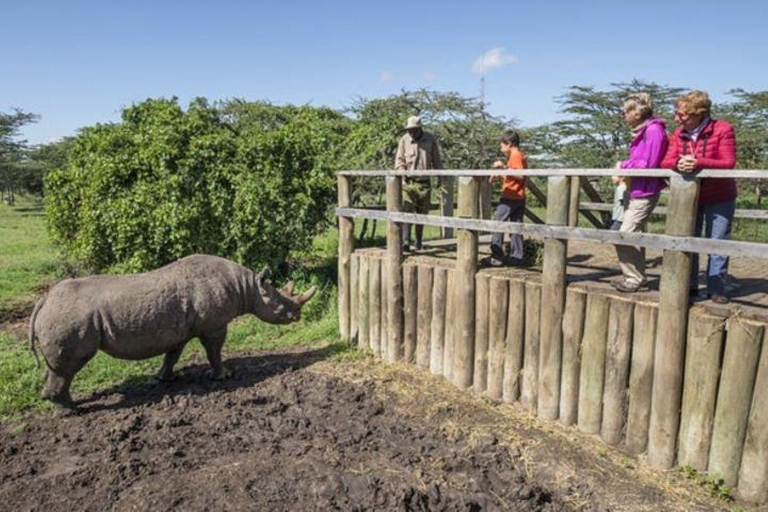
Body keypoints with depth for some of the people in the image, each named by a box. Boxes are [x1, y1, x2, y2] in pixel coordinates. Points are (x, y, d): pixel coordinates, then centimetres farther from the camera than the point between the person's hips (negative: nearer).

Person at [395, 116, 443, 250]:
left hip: (424, 183, 2)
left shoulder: (430, 139, 4)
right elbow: (399, 160, 4)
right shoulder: (404, 140, 1)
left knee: (422, 213, 9)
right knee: (407, 211, -14)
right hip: (408, 183, -1)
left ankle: (419, 241, 21)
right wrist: (402, 171, -15)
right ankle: (406, 241, -17)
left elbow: (436, 160, 10)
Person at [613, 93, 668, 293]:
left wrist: (623, 165, -10)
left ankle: (634, 278, -1)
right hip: (638, 191, 10)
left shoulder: (654, 130, -14)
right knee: (634, 235, 15)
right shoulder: (643, 131, 14)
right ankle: (637, 276, 25)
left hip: (646, 192, -10)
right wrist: (624, 168, 0)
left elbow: (649, 164, -20)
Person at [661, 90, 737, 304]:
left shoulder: (722, 129, -14)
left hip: (719, 198, -4)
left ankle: (716, 288, 12)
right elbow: (666, 161, -7)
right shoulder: (679, 133, 0)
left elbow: (728, 162, -21)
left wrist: (698, 162, -34)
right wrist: (678, 163, -30)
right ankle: (689, 286, 20)